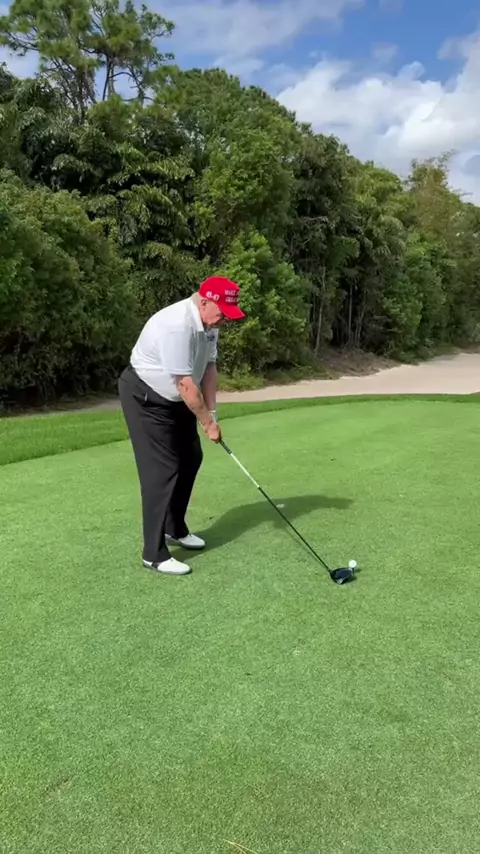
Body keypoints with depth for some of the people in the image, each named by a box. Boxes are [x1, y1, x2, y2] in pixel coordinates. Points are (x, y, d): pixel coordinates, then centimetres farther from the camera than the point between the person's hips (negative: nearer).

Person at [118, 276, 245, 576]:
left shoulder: (209, 322, -2)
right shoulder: (177, 326, -32)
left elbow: (209, 367, 4)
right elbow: (186, 385, -29)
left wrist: (212, 413, -2)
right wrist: (208, 423, -19)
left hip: (174, 398, 10)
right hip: (145, 397, -10)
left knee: (190, 458, 13)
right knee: (162, 470, -11)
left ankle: (175, 528, 30)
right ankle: (154, 553, -3)